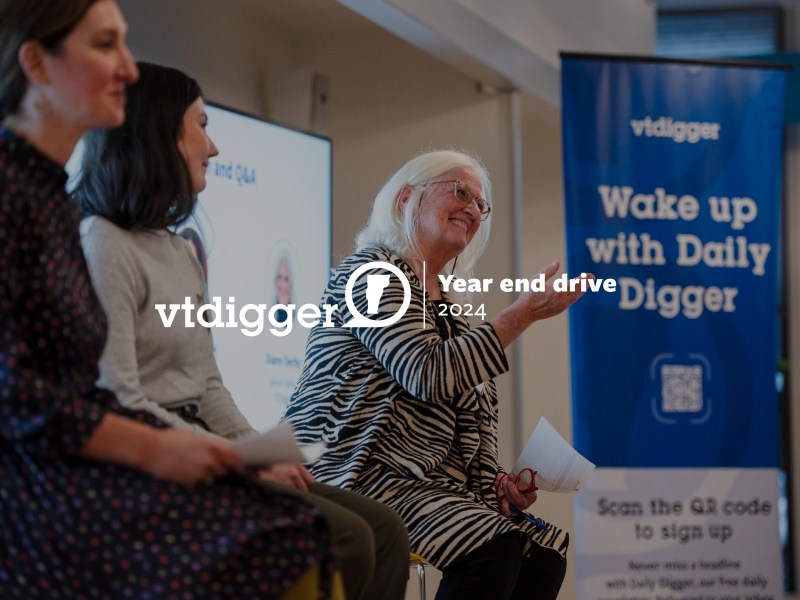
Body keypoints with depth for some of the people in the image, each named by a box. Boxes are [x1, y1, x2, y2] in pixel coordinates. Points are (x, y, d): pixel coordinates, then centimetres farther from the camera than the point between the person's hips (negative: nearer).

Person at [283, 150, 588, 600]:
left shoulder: (452, 313, 21)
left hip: (428, 485, 8)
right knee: (494, 549, -27)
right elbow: (430, 375, -18)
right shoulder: (372, 271, -4)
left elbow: (476, 424, 17)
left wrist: (497, 484, -3)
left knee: (545, 551, -10)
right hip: (361, 474, -8)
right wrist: (524, 313, -15)